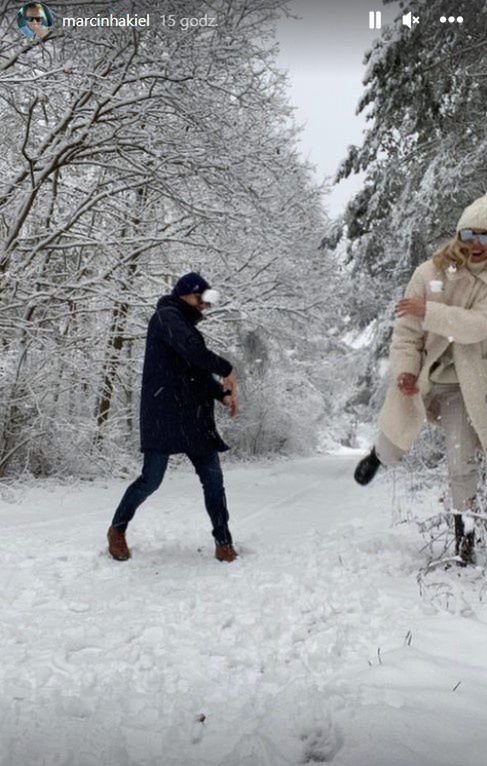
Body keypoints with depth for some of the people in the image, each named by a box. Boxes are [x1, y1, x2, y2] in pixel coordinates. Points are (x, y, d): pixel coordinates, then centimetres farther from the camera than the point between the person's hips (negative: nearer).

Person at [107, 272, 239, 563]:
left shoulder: (188, 327, 23)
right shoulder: (166, 317, -5)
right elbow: (192, 351, -23)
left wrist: (223, 394, 4)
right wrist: (226, 369, -15)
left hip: (195, 419, 9)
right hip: (164, 416, -8)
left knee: (213, 479, 2)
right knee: (151, 479, -5)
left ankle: (224, 542, 9)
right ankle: (118, 529, 17)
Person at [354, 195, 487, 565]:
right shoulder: (431, 273, -9)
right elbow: (406, 330, -7)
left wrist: (428, 311, -26)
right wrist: (405, 369, -18)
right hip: (419, 379, 1)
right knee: (392, 451, 12)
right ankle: (378, 455, 50)